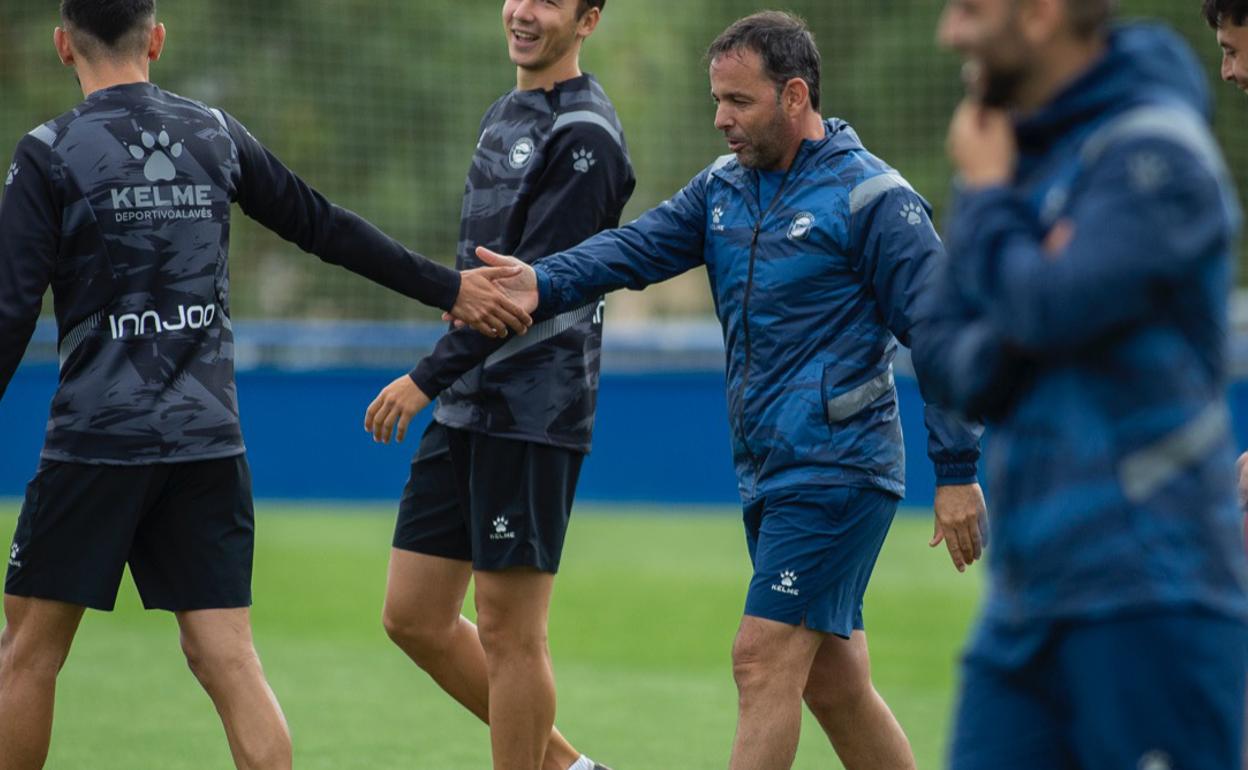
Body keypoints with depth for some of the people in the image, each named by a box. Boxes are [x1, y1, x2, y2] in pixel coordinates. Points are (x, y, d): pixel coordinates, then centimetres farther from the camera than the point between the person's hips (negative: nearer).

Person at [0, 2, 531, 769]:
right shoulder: (214, 133, 8)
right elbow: (327, 228, 14)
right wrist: (447, 288, 23)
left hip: (97, 439, -4)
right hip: (209, 441, 4)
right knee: (228, 658, 2)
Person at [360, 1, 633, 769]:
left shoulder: (585, 135, -12)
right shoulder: (505, 115, 16)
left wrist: (429, 377, -20)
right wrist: (444, 384, 17)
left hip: (532, 415, -9)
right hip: (467, 408, 9)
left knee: (509, 629, -4)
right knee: (414, 616, 9)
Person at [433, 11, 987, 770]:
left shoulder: (872, 199, -11)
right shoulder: (724, 187, 11)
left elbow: (942, 334, -11)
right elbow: (636, 246, -2)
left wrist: (958, 473, -13)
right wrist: (544, 285, -21)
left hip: (836, 473, -8)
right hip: (770, 478, 8)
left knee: (763, 660, -11)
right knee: (834, 683, 12)